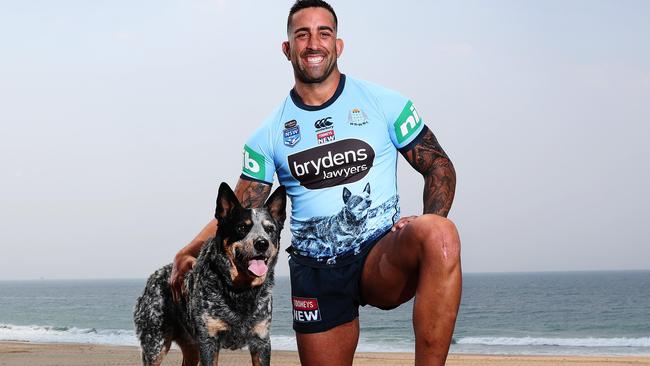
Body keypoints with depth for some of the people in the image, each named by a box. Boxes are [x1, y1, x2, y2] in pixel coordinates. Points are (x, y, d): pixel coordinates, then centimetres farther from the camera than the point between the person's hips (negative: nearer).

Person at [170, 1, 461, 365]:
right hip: (316, 271, 3)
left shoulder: (384, 103, 2)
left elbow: (439, 165, 6)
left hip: (382, 257, -2)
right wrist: (190, 253, -9)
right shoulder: (269, 135, 6)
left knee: (439, 232, -34)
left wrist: (430, 227, -14)